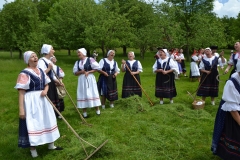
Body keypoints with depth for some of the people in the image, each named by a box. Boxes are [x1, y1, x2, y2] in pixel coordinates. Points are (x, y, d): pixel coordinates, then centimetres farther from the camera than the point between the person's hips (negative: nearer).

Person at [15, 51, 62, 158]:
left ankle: (51, 145, 35)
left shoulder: (41, 71, 8)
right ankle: (33, 151, 17)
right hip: (31, 102, -8)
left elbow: (46, 84, 19)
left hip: (43, 100, 8)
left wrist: (45, 90, -5)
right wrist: (21, 109, -20)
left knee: (48, 121, 17)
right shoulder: (24, 73, -13)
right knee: (32, 124, 0)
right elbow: (21, 92, -16)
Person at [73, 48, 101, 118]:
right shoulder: (77, 62, 9)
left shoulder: (90, 59, -6)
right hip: (81, 80, 4)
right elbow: (75, 73, 8)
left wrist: (88, 72, -15)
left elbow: (96, 68, -7)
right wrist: (81, 72, -11)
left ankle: (97, 110, 13)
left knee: (93, 93, 0)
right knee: (83, 94, 4)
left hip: (90, 79, -4)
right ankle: (84, 112, 13)